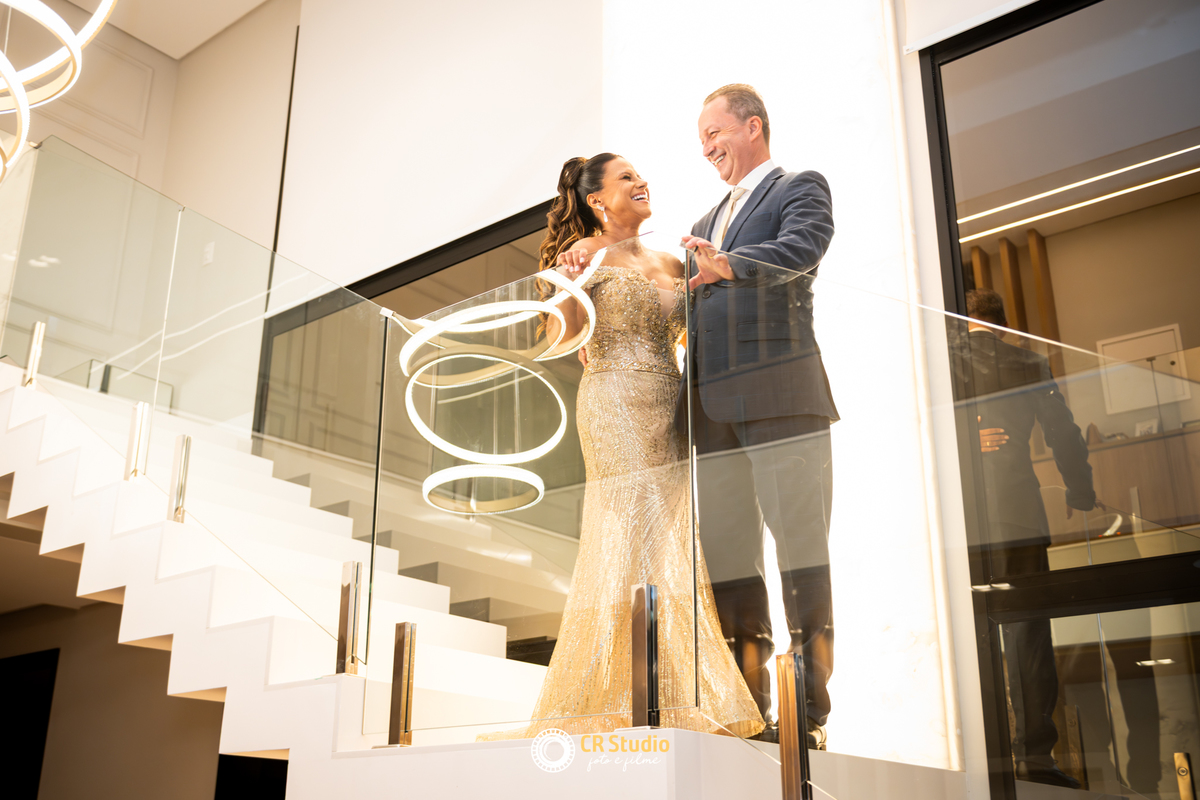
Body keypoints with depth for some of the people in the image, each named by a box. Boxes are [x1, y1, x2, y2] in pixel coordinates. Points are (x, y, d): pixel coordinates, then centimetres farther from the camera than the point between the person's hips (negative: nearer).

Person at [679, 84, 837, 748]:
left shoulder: (800, 189, 7)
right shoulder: (707, 222, 28)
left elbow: (799, 251, -13)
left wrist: (725, 265, -31)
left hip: (779, 393, -7)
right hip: (712, 406, 7)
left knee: (800, 547, -6)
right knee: (727, 555, 4)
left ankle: (811, 712, -3)